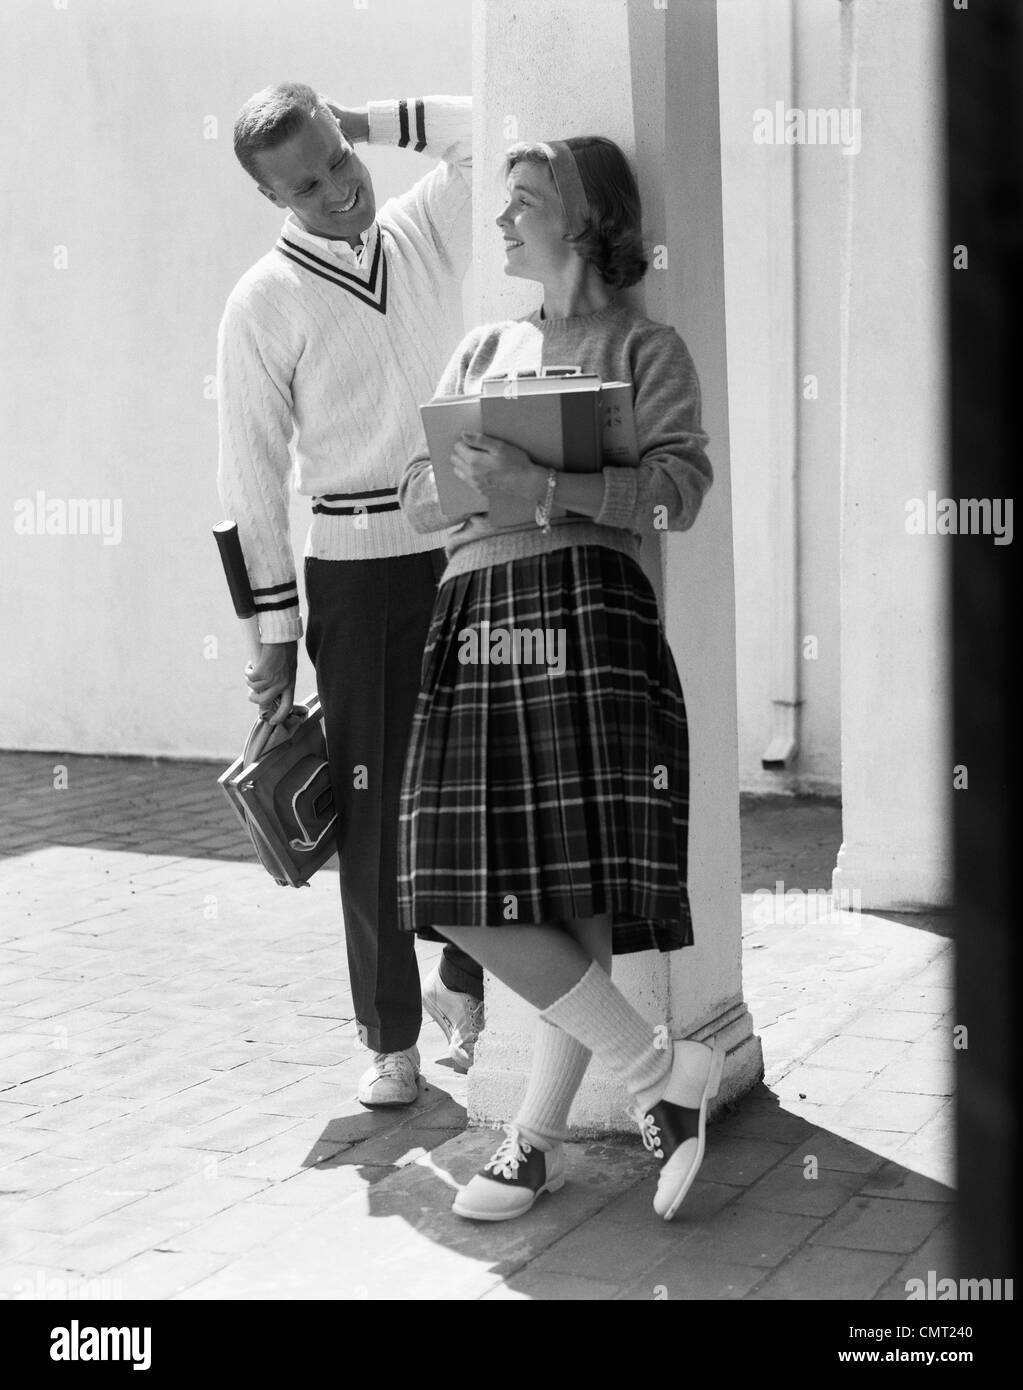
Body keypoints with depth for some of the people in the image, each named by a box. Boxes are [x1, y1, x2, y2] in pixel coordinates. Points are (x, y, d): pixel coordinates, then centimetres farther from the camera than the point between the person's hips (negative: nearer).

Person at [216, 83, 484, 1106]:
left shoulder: (425, 229, 4)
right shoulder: (264, 303, -6)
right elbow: (252, 475, -5)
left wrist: (364, 122, 1)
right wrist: (275, 630, -6)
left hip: (468, 549, 3)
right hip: (357, 569, -3)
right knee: (374, 803, 1)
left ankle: (464, 983, 29)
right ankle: (389, 1037, 13)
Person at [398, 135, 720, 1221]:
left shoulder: (647, 351, 11)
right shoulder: (481, 351, 27)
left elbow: (677, 493, -4)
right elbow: (417, 500, 22)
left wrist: (542, 486, -15)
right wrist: (471, 476, -1)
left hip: (590, 607, -5)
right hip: (473, 613, 5)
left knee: (582, 885, -13)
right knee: (463, 896, -6)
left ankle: (538, 1135, 0)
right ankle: (657, 1070, 4)